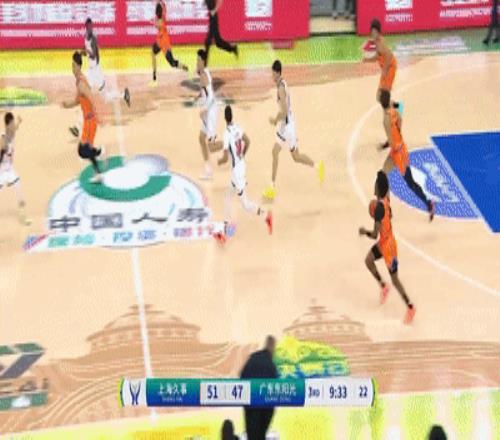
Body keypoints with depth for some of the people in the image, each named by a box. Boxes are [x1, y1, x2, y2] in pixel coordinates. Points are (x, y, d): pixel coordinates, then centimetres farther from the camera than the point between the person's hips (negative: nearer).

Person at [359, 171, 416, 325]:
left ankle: (410, 307, 14)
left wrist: (364, 231, -12)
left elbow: (375, 235, -30)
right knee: (368, 260, 19)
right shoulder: (386, 200, -5)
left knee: (394, 278, 3)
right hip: (384, 241, 9)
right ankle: (383, 286, 33)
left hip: (387, 244, -9)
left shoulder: (379, 207, -32)